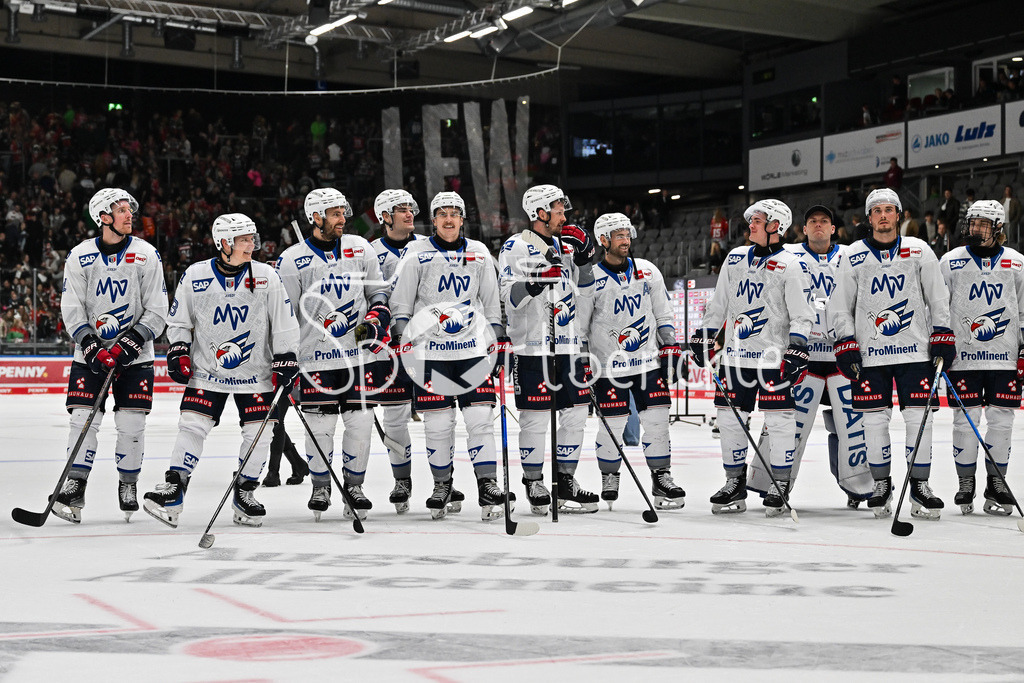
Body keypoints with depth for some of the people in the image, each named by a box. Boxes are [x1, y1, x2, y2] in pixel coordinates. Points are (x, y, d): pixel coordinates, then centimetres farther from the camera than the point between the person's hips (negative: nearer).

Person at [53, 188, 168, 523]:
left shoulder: (146, 255, -2)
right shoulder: (80, 256, -2)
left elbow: (157, 311, -2)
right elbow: (72, 310, -2)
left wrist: (133, 342, -15)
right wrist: (92, 346, -15)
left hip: (134, 354, 0)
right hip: (91, 350, 0)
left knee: (132, 423, -1)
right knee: (83, 419, -7)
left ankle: (128, 484, 18)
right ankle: (74, 489, 0)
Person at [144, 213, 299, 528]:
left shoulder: (266, 276, -4)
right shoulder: (195, 276, -5)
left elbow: (284, 323, 0)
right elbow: (178, 320, 7)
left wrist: (285, 362, -5)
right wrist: (178, 353, -4)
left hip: (255, 372, 1)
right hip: (207, 372, -1)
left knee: (259, 434, -2)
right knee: (192, 426, -10)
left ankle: (244, 494, 16)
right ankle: (172, 492, -2)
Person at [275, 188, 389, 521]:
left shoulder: (360, 249, 6)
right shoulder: (292, 260, -3)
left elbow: (379, 291, 15)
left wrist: (376, 319, -3)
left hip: (358, 353, 3)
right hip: (316, 356, -2)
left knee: (360, 421, 2)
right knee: (320, 425, -1)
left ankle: (354, 484, 18)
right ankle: (320, 487, 18)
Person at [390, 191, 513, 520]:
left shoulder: (479, 254, 11)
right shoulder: (417, 253, 3)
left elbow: (492, 301, 16)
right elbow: (400, 300, 4)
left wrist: (500, 338, 11)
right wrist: (403, 338, -5)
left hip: (474, 345, 2)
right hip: (430, 348, -1)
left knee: (480, 416, -6)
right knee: (438, 422, 1)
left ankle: (487, 485, -3)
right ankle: (442, 485, 17)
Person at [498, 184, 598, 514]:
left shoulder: (565, 246, 16)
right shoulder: (516, 247, -5)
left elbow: (582, 292, 20)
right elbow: (506, 297, -14)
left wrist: (584, 259, 6)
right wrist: (536, 280, -28)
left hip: (568, 345, 7)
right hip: (532, 347, -7)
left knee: (575, 413, 7)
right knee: (535, 418, -3)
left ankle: (566, 481, 18)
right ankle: (534, 484, 10)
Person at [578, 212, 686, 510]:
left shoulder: (648, 272, 7)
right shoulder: (591, 279, -6)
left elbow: (663, 314, 13)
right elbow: (578, 324, -1)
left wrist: (671, 347, 6)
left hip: (649, 359, 3)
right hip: (609, 365, -3)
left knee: (657, 419, 0)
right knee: (612, 424, -3)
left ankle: (661, 477, 10)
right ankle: (609, 479, 16)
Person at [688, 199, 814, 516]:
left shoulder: (791, 266, -5)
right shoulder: (736, 258, 12)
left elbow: (801, 315, -8)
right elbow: (718, 303, 18)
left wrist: (796, 351, -17)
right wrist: (703, 336, 14)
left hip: (773, 356, -5)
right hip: (737, 354, 5)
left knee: (779, 420, -4)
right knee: (730, 418, 6)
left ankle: (780, 484, 7)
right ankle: (735, 484, 17)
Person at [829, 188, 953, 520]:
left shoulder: (919, 251, 5)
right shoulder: (854, 257, 5)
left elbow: (938, 298, 7)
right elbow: (840, 306, 7)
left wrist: (943, 340, 0)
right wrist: (846, 347, -1)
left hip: (915, 350, 0)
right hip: (870, 354, 0)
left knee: (919, 418, -3)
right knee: (874, 419, 0)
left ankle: (919, 487, 6)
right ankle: (881, 485, 14)